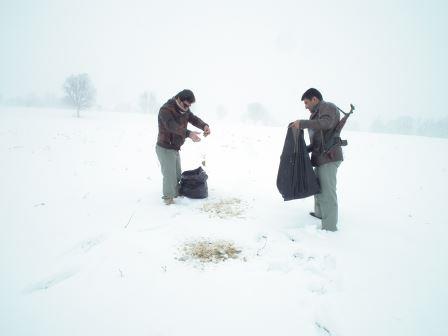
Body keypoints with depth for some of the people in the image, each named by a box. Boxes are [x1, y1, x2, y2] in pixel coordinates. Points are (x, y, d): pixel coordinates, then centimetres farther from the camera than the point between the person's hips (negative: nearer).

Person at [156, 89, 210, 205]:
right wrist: (189, 134, -54)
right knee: (170, 176, -4)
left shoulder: (184, 109, 3)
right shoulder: (165, 109, -24)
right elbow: (172, 126, -39)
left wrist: (205, 126, -27)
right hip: (165, 149, -8)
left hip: (175, 148, 8)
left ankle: (176, 194, 38)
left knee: (177, 174, 20)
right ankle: (168, 199, 13)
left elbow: (194, 119, -4)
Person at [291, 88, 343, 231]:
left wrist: (303, 123, -32)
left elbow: (326, 123, -30)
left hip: (328, 157, -11)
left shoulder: (328, 107, -7)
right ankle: (319, 213, 39)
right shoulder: (317, 113, 22)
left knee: (327, 191, -9)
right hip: (321, 157, 11)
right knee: (318, 186, 22)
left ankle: (329, 226, -3)